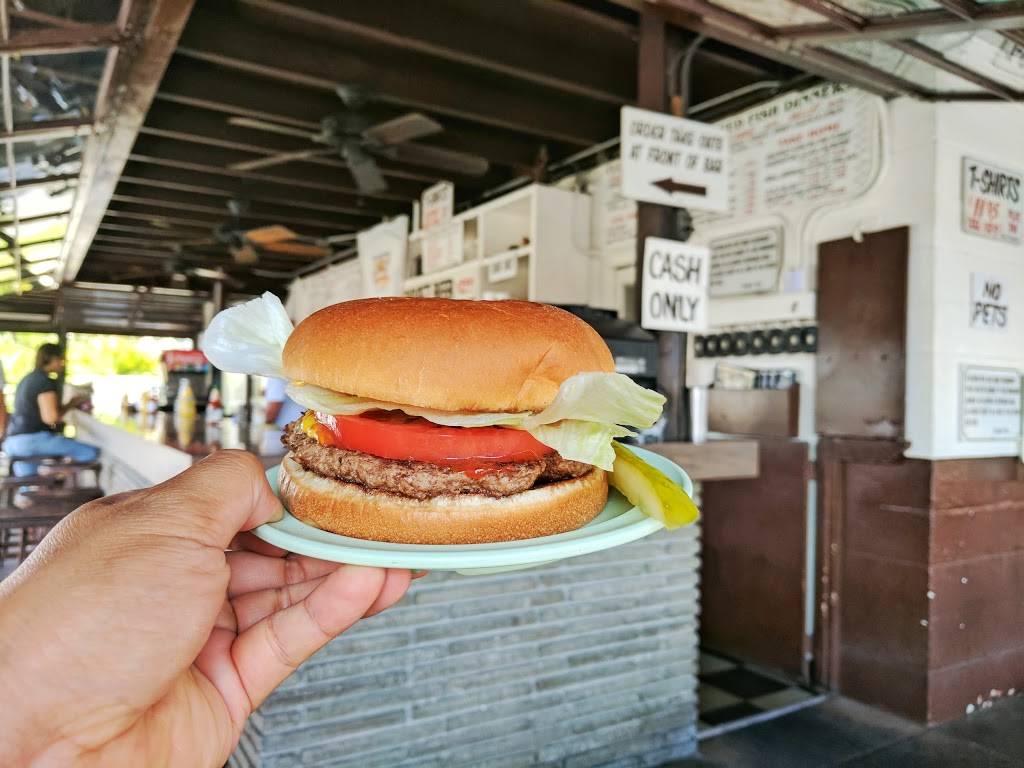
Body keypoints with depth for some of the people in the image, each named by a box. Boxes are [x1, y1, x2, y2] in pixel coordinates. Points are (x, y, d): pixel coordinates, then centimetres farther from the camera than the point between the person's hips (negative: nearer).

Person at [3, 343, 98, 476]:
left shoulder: (28, 379, 20)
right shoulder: (46, 382, -10)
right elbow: (50, 417, -19)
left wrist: (71, 403, 18)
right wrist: (69, 406, 0)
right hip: (35, 439, -10)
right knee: (92, 452, -13)